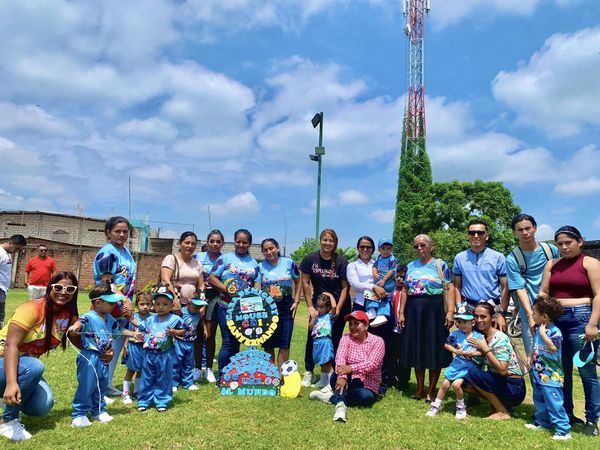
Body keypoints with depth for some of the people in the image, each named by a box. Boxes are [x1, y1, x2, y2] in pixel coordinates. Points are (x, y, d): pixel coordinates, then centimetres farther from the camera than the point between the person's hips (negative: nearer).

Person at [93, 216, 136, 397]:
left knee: (118, 344, 14)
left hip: (124, 306, 9)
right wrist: (124, 302, -18)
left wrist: (128, 302, 12)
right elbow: (106, 284, -18)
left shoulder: (126, 251, 13)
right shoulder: (107, 253, -13)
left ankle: (107, 384, 25)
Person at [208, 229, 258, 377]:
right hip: (226, 307, -3)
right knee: (228, 341, -4)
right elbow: (212, 278, -4)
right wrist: (227, 290, -16)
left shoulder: (254, 263, 12)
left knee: (237, 341, 11)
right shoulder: (225, 258, 1)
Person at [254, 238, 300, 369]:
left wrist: (296, 301, 2)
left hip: (286, 307, 0)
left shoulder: (289, 262, 0)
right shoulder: (260, 266, 1)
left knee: (284, 345, 2)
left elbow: (298, 282, 9)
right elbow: (256, 289, -4)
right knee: (268, 345, 7)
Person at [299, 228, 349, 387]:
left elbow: (345, 287, -7)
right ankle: (308, 372, 10)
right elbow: (305, 283, -2)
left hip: (339, 304, -1)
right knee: (312, 336, -3)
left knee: (335, 339, 3)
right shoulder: (310, 259, -7)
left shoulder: (341, 261, -10)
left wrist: (338, 309, -13)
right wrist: (310, 306, -5)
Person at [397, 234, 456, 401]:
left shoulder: (440, 265, 0)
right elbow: (405, 290, 12)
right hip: (413, 309, 4)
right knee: (416, 349, 9)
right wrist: (401, 313, 6)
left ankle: (431, 390, 15)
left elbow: (449, 289, -6)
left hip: (434, 309, -4)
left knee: (434, 349, 2)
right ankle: (420, 389, 23)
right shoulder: (411, 266, 11)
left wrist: (450, 311, -17)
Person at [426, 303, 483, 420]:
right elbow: (446, 345, 5)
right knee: (445, 384, 5)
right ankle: (436, 406, 22)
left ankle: (461, 407, 9)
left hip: (469, 366, -3)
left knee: (456, 384, -18)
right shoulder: (455, 334, -3)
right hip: (456, 364, 3)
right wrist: (456, 351, -10)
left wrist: (474, 353, -21)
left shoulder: (478, 336, -9)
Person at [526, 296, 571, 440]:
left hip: (550, 376, -9)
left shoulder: (554, 332, -20)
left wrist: (543, 333, -30)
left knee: (554, 403, -7)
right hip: (538, 373, 10)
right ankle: (542, 422, 35)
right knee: (539, 400, 21)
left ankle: (563, 430, 0)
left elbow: (553, 348, -35)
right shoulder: (538, 330, 7)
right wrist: (531, 355, 5)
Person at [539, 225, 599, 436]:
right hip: (555, 319, 5)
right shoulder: (552, 264, 14)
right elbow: (543, 293, 11)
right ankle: (566, 414, 24)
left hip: (581, 318, -5)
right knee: (561, 371, 12)